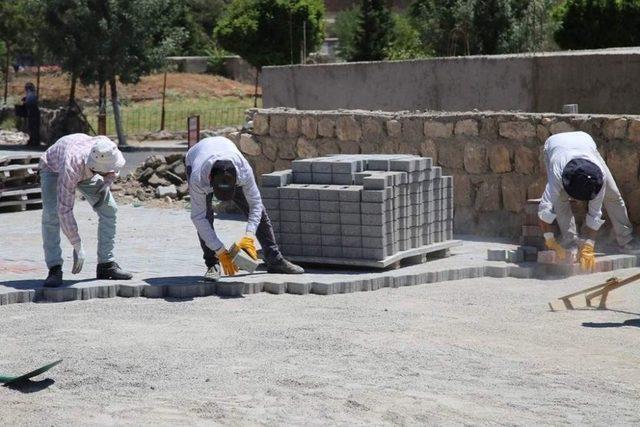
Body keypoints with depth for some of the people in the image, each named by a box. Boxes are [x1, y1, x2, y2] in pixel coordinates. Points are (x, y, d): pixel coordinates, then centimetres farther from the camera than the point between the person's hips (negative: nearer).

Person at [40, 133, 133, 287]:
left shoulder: (108, 152, -33)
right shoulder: (71, 168, -46)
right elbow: (64, 210, -41)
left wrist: (106, 184, -22)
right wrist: (77, 247, -38)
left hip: (87, 173, 5)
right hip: (53, 169, -5)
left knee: (109, 209, -8)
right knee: (51, 214, -27)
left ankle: (106, 264, 1)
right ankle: (55, 270, -24)